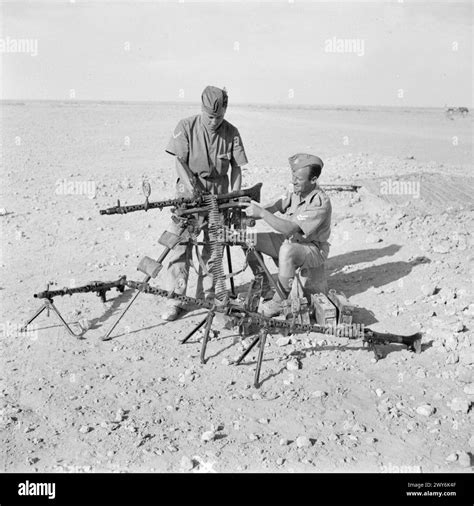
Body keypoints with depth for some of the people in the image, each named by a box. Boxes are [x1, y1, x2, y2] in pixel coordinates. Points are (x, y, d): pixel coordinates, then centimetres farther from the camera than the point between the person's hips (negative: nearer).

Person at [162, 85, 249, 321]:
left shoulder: (231, 133, 0)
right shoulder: (186, 127, -6)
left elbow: (236, 167, 2)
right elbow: (180, 162, -7)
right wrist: (193, 189, -19)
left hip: (218, 195, 2)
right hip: (189, 192, -2)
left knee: (214, 247, 7)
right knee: (180, 245, -6)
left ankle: (208, 295, 22)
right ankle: (176, 299, 0)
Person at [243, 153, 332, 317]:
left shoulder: (320, 203, -27)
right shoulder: (296, 192, -2)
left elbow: (289, 229, -33)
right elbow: (274, 207, -4)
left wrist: (262, 213, -33)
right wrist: (253, 210, -23)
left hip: (313, 249, -8)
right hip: (290, 241, 8)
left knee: (287, 250, -40)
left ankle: (279, 302, -25)